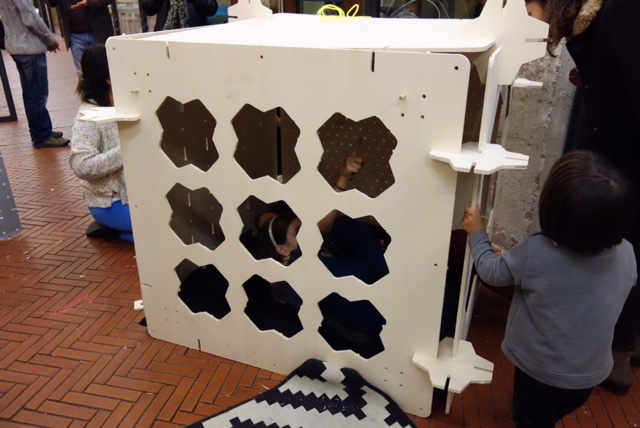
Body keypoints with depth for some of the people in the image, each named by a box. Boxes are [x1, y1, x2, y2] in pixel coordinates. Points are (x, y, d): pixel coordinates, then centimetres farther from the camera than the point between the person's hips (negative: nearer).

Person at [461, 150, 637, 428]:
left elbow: (492, 272, -13)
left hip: (541, 372, -4)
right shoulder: (626, 255, -18)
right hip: (591, 374, 4)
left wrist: (476, 233, 1)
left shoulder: (534, 253, -32)